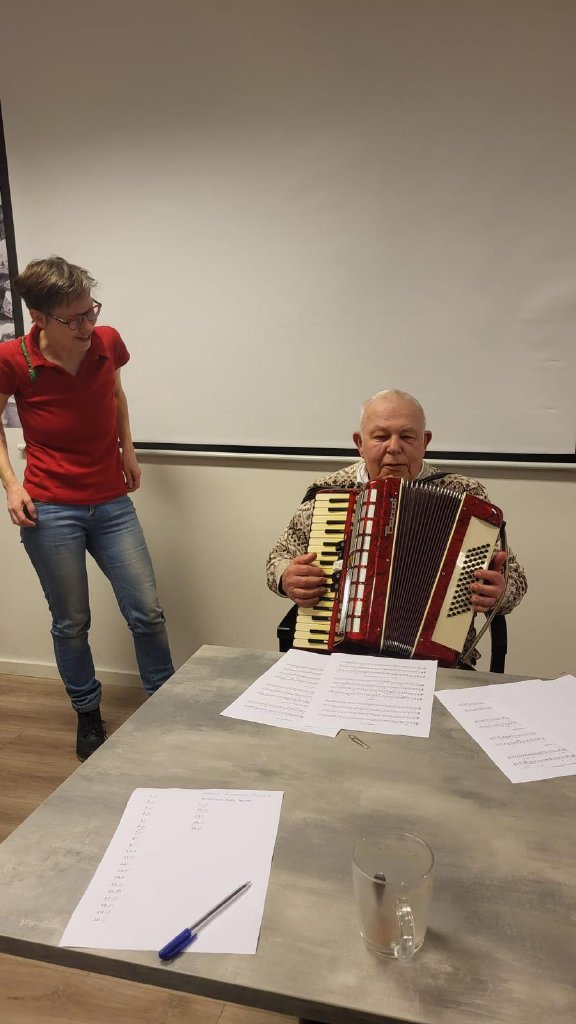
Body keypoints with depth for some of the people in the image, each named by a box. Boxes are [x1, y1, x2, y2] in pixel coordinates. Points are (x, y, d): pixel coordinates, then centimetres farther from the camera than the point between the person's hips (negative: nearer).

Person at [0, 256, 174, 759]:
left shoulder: (108, 342, -4)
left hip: (112, 503, 3)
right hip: (50, 510, -2)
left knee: (147, 613, 4)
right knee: (71, 623, 9)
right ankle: (88, 714, 33)